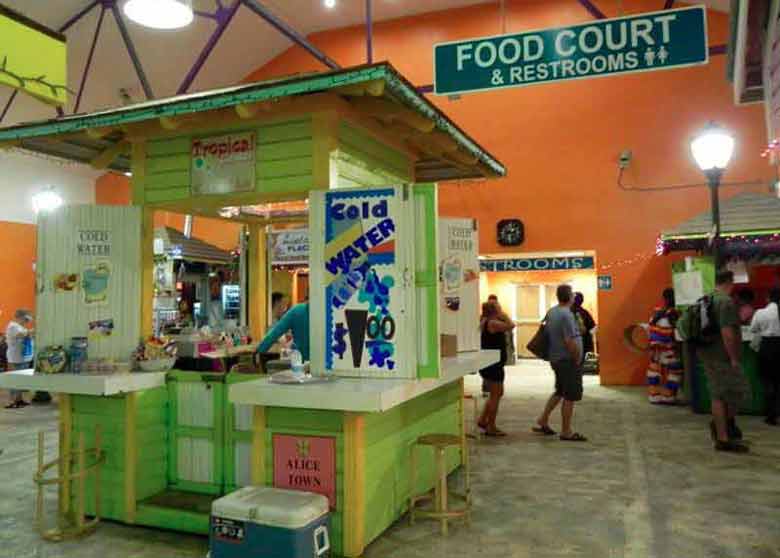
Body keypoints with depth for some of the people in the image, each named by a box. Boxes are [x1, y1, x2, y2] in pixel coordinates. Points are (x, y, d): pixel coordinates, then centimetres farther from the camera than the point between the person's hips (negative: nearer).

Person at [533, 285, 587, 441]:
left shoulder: (551, 312, 7)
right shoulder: (566, 314, -20)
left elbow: (547, 333, 16)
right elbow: (570, 341, -25)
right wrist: (577, 359, -12)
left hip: (556, 358, 9)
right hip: (568, 360, -9)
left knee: (559, 392, 22)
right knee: (570, 397, 1)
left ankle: (542, 421, 26)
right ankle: (566, 432, 9)